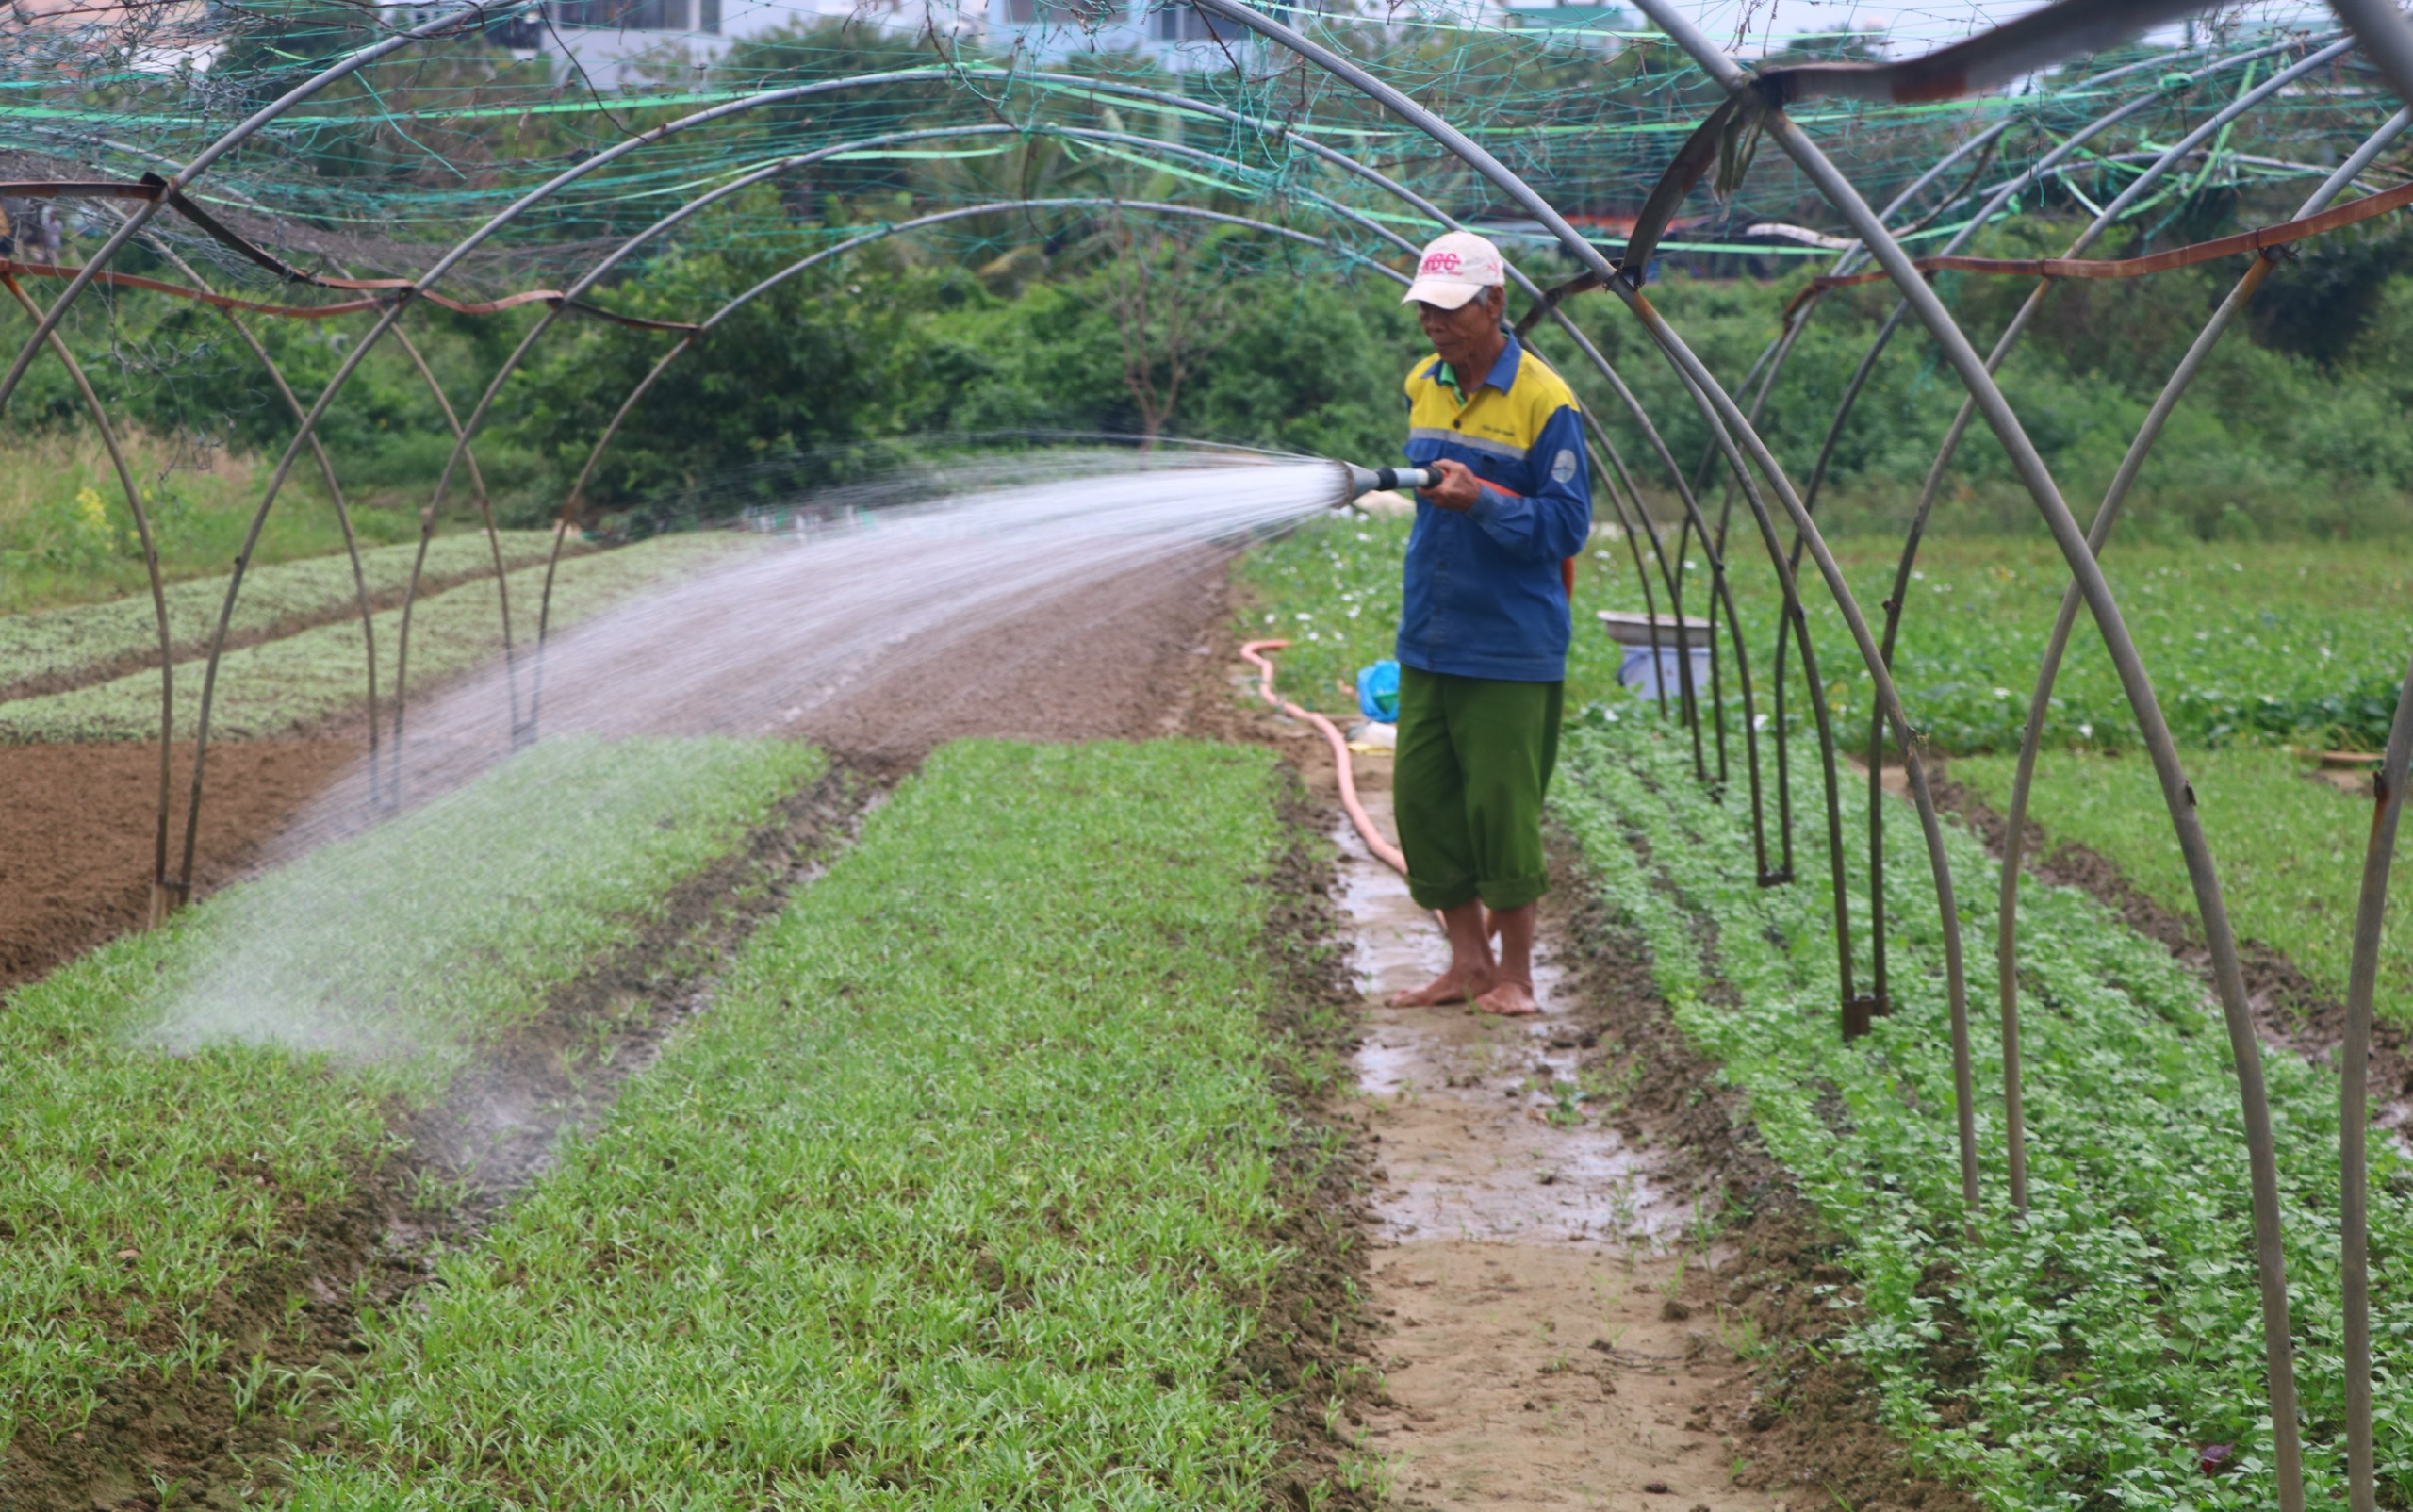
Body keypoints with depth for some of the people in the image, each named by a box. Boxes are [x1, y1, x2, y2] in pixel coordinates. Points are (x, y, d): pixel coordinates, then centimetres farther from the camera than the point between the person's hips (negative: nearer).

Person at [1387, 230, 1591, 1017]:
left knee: (1501, 804, -3)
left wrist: (1483, 500, -25)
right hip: (1427, 639, 7)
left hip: (1510, 646, -7)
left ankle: (1515, 974, 10)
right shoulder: (1421, 385, 10)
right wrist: (1414, 484, 7)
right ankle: (1468, 960, 17)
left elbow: (1567, 524, -13)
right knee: (1421, 799, 6)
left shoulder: (1544, 401, -10)